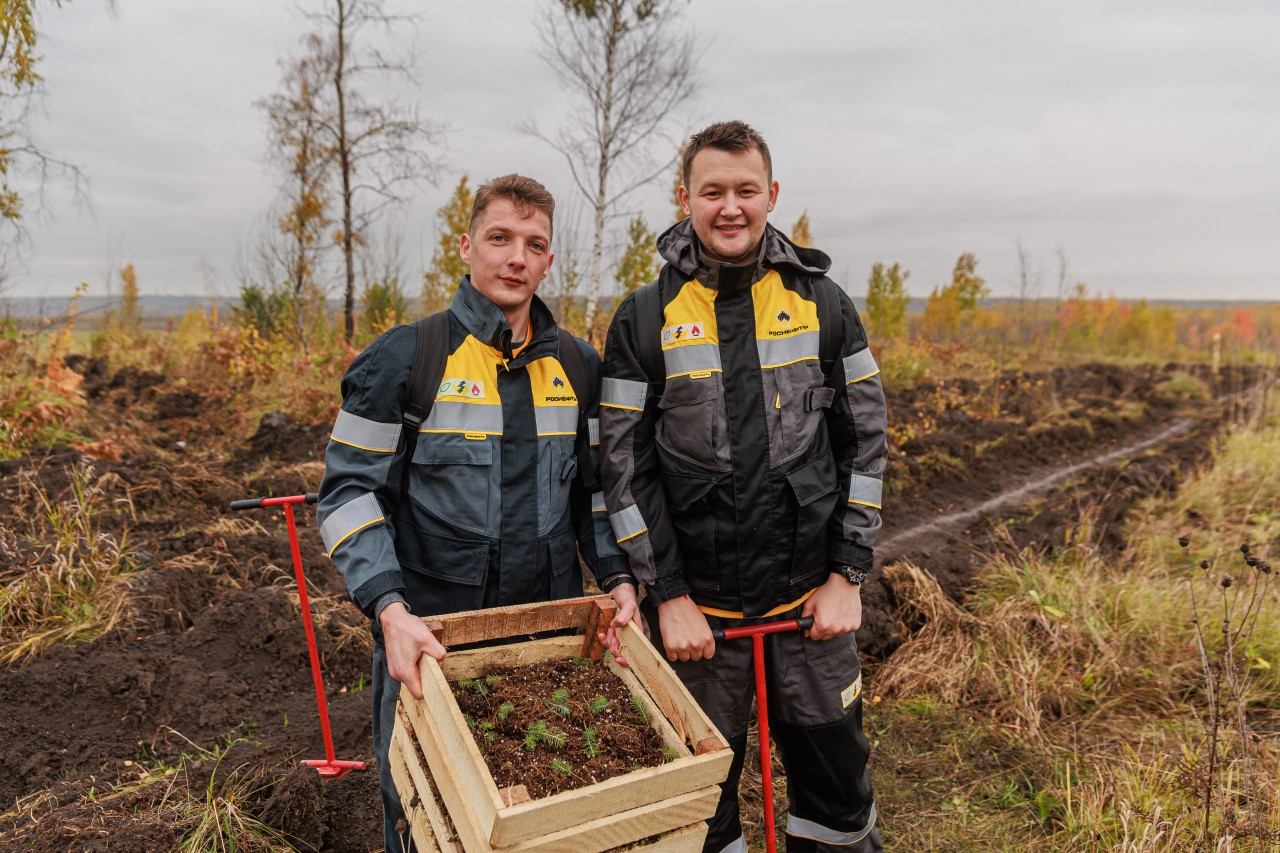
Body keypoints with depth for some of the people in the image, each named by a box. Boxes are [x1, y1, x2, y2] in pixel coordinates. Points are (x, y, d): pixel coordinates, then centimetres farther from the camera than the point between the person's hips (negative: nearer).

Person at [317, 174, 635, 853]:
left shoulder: (579, 367, 4)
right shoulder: (405, 358, -8)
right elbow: (350, 489, -8)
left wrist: (617, 577, -3)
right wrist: (389, 610, -20)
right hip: (427, 634, -3)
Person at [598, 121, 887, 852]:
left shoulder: (824, 305, 1)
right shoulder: (644, 321, -4)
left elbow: (865, 441, 3)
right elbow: (625, 467, -4)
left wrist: (849, 574, -1)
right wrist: (666, 594, -7)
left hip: (812, 597, 2)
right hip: (697, 606, -1)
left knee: (836, 778, 15)